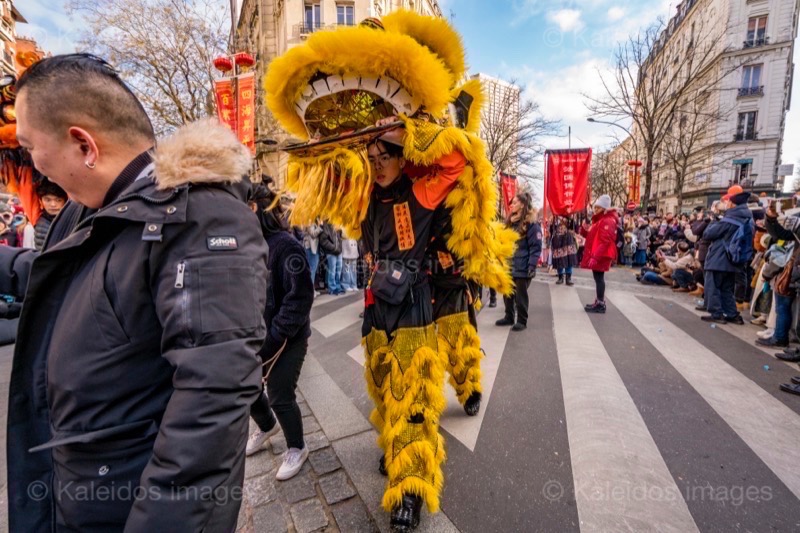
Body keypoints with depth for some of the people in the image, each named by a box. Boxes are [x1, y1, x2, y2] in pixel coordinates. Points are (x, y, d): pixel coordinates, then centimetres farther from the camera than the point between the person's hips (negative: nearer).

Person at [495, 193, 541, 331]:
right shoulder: (510, 222, 14)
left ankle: (522, 321, 16)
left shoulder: (531, 224, -10)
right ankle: (509, 317, 28)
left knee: (520, 295, 3)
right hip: (508, 266, 7)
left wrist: (532, 266, -21)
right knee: (507, 294, 14)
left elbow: (535, 247, -13)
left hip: (522, 268, -7)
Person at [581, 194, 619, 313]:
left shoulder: (607, 221, -15)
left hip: (600, 256, -10)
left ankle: (600, 304, 1)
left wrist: (595, 257, -27)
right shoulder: (599, 219, 19)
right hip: (596, 255, 10)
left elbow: (605, 242, -23)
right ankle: (599, 302, 22)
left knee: (599, 278, -6)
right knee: (598, 278, 14)